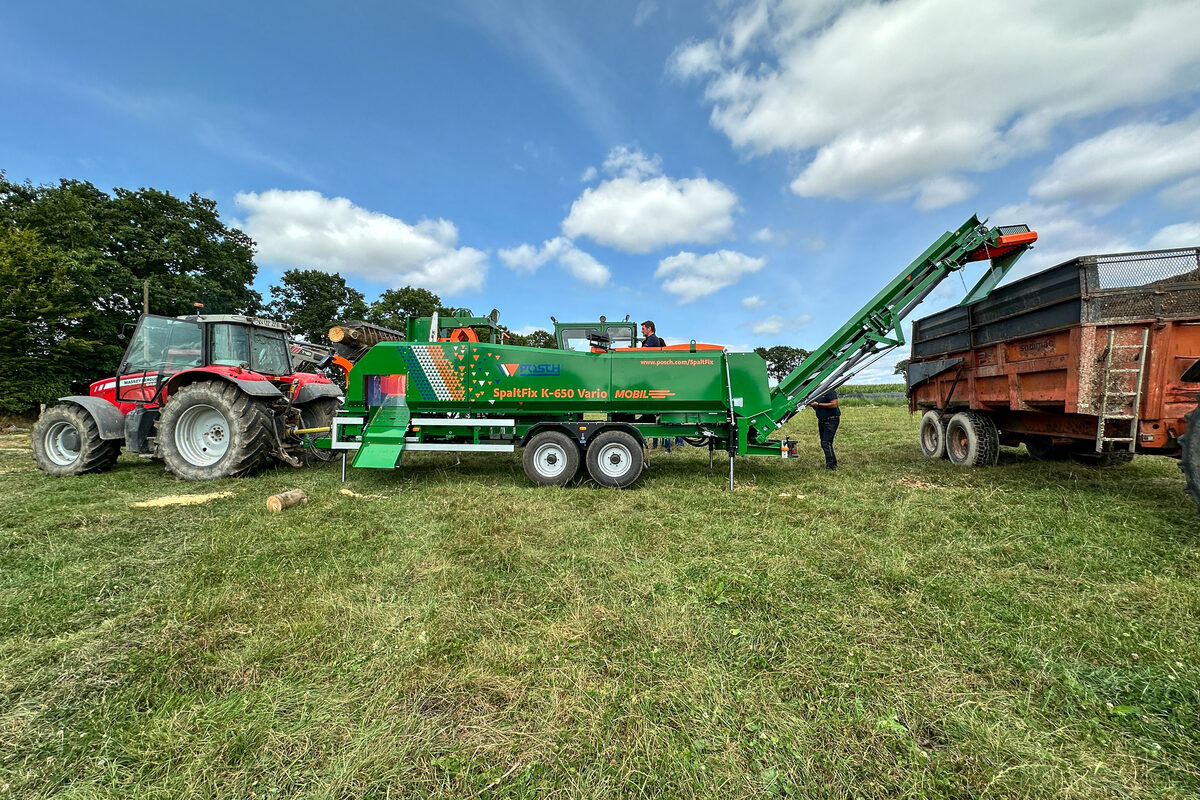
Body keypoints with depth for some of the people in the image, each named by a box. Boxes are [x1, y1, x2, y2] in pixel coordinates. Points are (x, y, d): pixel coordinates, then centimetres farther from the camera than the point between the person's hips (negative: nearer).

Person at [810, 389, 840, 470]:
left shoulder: (829, 391, -12)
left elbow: (834, 404, -24)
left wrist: (818, 404, -21)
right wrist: (812, 405, 1)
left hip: (831, 420, -9)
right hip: (821, 420, 9)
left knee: (826, 443, -15)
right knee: (823, 444, 11)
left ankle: (832, 465, -12)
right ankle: (830, 463, 21)